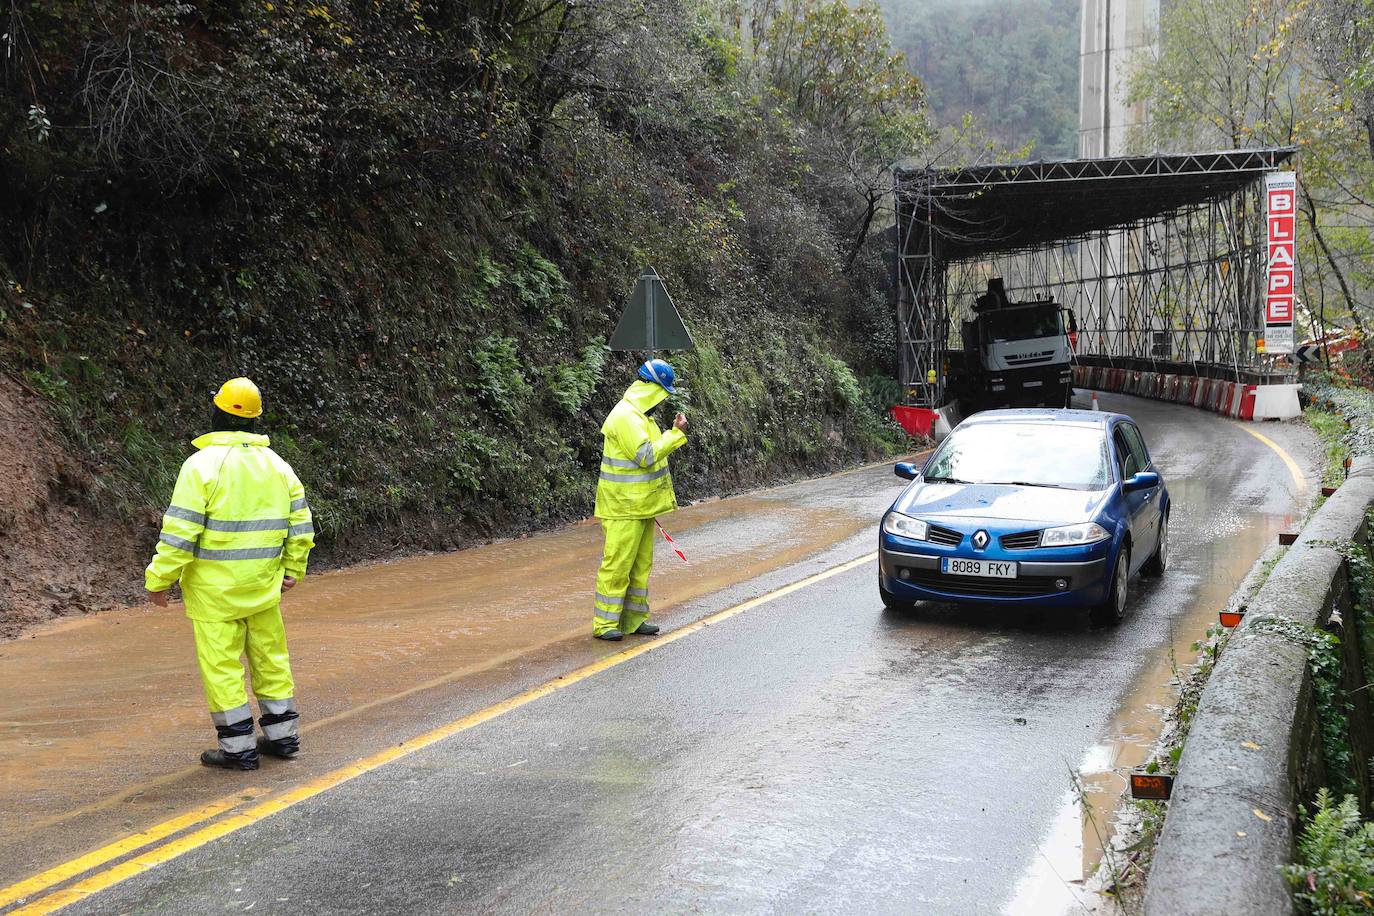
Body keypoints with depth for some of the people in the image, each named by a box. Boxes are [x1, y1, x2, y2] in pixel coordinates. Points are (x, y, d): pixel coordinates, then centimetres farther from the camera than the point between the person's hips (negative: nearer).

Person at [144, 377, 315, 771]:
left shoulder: (202, 464, -12)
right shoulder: (276, 465, 5)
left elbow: (179, 532, -16)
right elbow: (301, 526, 8)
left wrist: (159, 580, -9)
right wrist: (292, 570, 18)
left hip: (215, 587, -5)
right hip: (264, 584, 6)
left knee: (222, 665, 3)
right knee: (270, 657, 16)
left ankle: (239, 748, 7)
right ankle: (283, 735, 24)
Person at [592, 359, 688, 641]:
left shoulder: (638, 414, 15)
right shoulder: (625, 417, -19)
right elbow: (646, 456, -23)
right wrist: (676, 434, -17)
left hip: (641, 505, 11)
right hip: (625, 507, -11)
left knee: (641, 564, 14)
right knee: (617, 564, -6)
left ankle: (634, 619, 22)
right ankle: (605, 624, 0)